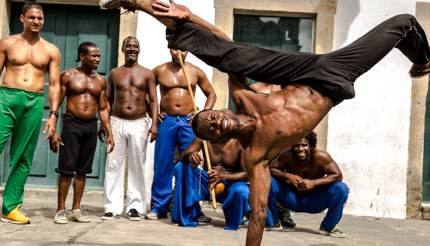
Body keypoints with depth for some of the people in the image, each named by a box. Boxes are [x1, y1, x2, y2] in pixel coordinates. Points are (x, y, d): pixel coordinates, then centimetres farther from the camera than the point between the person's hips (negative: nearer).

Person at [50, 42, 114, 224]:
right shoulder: (68, 76, -1)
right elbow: (57, 104, -3)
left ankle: (76, 209, 14)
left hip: (91, 126, 4)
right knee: (66, 169, -5)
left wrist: (109, 133, 8)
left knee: (82, 170, 7)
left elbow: (103, 109, 15)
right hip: (72, 123, -4)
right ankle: (61, 210, 2)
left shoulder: (100, 81, 11)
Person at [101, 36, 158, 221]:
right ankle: (112, 206, 2)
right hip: (117, 122, 1)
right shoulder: (114, 73, 10)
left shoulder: (147, 74, 6)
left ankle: (135, 206, 8)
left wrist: (154, 124, -8)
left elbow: (153, 100, 3)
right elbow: (108, 100, 14)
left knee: (137, 166, 2)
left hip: (139, 124, -1)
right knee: (114, 165, -1)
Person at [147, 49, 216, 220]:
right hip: (166, 121, 0)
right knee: (162, 165, 1)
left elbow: (211, 94, 13)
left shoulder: (196, 72, 6)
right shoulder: (159, 71, 6)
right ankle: (158, 207, 8)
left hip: (188, 122, 0)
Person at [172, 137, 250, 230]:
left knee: (241, 191, -37)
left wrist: (223, 176, -32)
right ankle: (187, 217, -11)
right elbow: (184, 154, -8)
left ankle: (232, 222, -1)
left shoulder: (238, 142, -14)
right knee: (181, 167, -17)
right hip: (208, 183, 3)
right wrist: (189, 156, -34)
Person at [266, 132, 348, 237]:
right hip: (292, 199, 1)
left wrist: (313, 183, -34)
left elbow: (337, 175, -24)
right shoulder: (287, 155, -19)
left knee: (341, 189, -25)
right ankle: (272, 223, -1)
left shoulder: (320, 156, -23)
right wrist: (287, 176, -32)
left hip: (314, 200, -1)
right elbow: (270, 169, -13)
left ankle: (327, 227, -3)